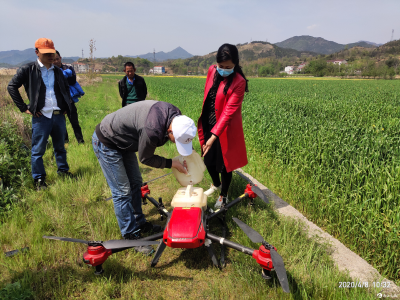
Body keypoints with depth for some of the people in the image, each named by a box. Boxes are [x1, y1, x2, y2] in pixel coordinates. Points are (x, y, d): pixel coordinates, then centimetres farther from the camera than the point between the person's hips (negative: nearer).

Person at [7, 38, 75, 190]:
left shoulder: (57, 71, 13)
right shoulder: (28, 70, -1)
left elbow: (66, 88, 27)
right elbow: (12, 87, -1)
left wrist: (67, 105, 15)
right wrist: (24, 108, -6)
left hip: (59, 115, 5)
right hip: (41, 116, -4)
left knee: (60, 147, 17)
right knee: (38, 150, 2)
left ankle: (63, 170, 32)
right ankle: (39, 179, 13)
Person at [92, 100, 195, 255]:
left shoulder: (174, 115, -15)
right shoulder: (152, 131, -40)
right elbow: (145, 158, -20)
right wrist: (172, 164, -13)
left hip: (123, 142, 9)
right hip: (106, 143, -9)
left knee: (135, 183, 14)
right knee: (122, 192, -6)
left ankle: (139, 223, 30)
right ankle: (131, 236, 7)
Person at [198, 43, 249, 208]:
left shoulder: (239, 82, -19)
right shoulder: (212, 71, -1)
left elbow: (229, 111, -24)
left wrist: (214, 136, -30)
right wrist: (203, 122, 14)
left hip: (224, 130, -6)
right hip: (208, 125, 6)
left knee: (223, 163, 9)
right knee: (208, 160, 20)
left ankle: (224, 195, 34)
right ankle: (216, 184, 50)